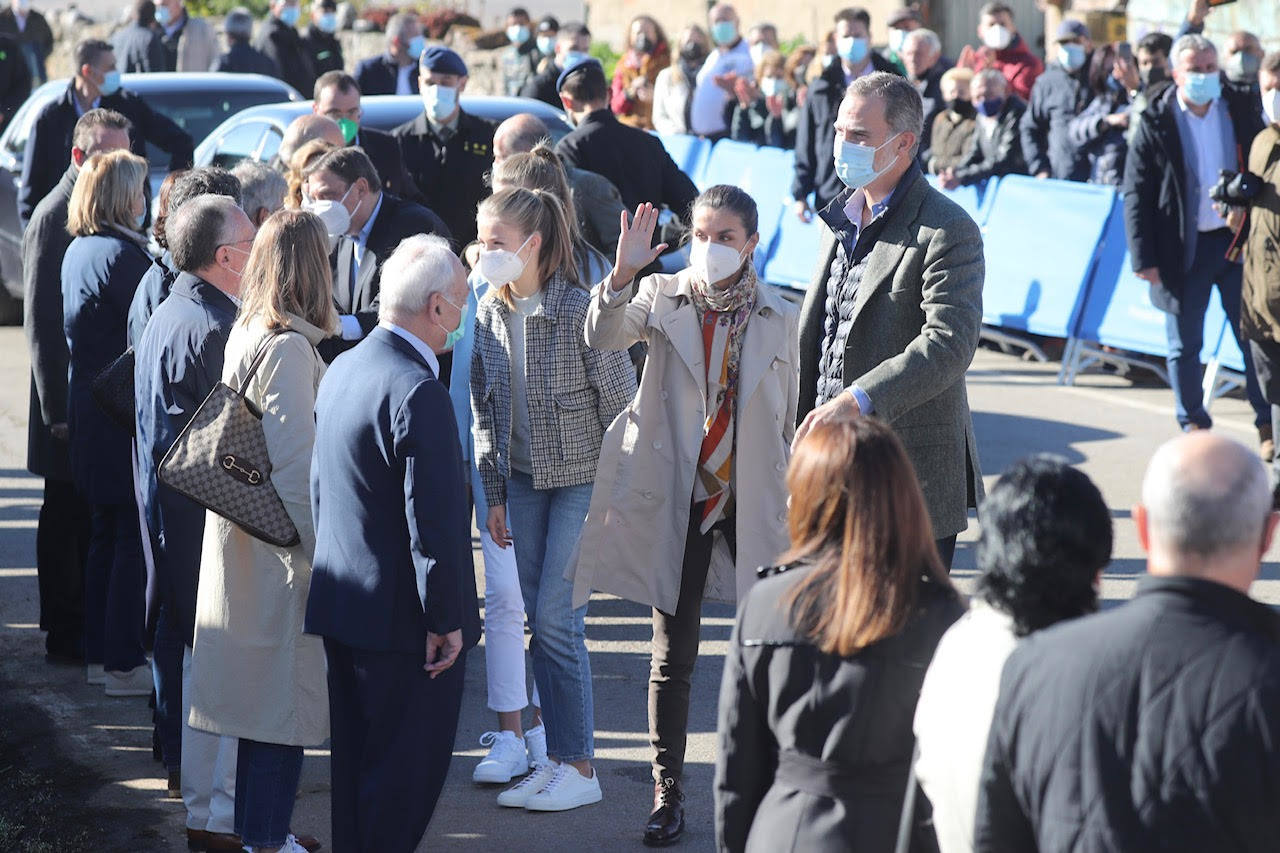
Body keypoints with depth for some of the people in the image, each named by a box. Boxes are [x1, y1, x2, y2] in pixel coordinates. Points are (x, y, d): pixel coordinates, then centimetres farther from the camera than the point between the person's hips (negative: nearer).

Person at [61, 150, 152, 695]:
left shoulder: (77, 252, 10)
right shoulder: (121, 255, -18)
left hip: (88, 405, 9)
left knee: (107, 533, 17)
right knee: (133, 537, -2)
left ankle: (100, 654, 24)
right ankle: (124, 664, 1)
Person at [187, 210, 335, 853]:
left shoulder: (246, 334, 8)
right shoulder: (289, 347, -18)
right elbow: (291, 464, -21)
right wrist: (308, 552, -19)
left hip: (241, 531, 9)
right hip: (280, 548, -9)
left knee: (261, 696, 16)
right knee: (283, 696, -2)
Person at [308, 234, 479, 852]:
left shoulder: (343, 369, 7)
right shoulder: (419, 392, -22)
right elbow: (435, 520, -24)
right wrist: (446, 620, -16)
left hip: (344, 603, 9)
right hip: (403, 617, -9)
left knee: (357, 762, 18)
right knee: (406, 775, 0)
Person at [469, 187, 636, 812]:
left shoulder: (579, 310, -17)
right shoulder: (490, 314, 2)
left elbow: (620, 404, -12)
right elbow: (485, 409, 10)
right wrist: (494, 495, 9)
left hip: (583, 479, -6)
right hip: (524, 478, 6)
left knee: (556, 618, -7)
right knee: (539, 620, 7)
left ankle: (580, 770, 3)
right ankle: (556, 760, 15)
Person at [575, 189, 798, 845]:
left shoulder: (778, 319, 5)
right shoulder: (661, 297, 3)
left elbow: (788, 422, 10)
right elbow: (604, 336, -16)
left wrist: (789, 508, 10)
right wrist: (623, 272, -31)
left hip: (752, 505, 1)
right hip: (676, 503, -1)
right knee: (672, 655, 4)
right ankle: (667, 794, 13)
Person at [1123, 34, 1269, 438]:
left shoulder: (1240, 111, 1)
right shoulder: (1156, 122, -5)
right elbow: (1136, 193, -4)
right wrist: (1144, 257, -10)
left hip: (1237, 240, 2)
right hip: (1183, 249, -2)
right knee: (1184, 345, 8)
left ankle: (1268, 424, 18)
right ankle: (1194, 426, 22)